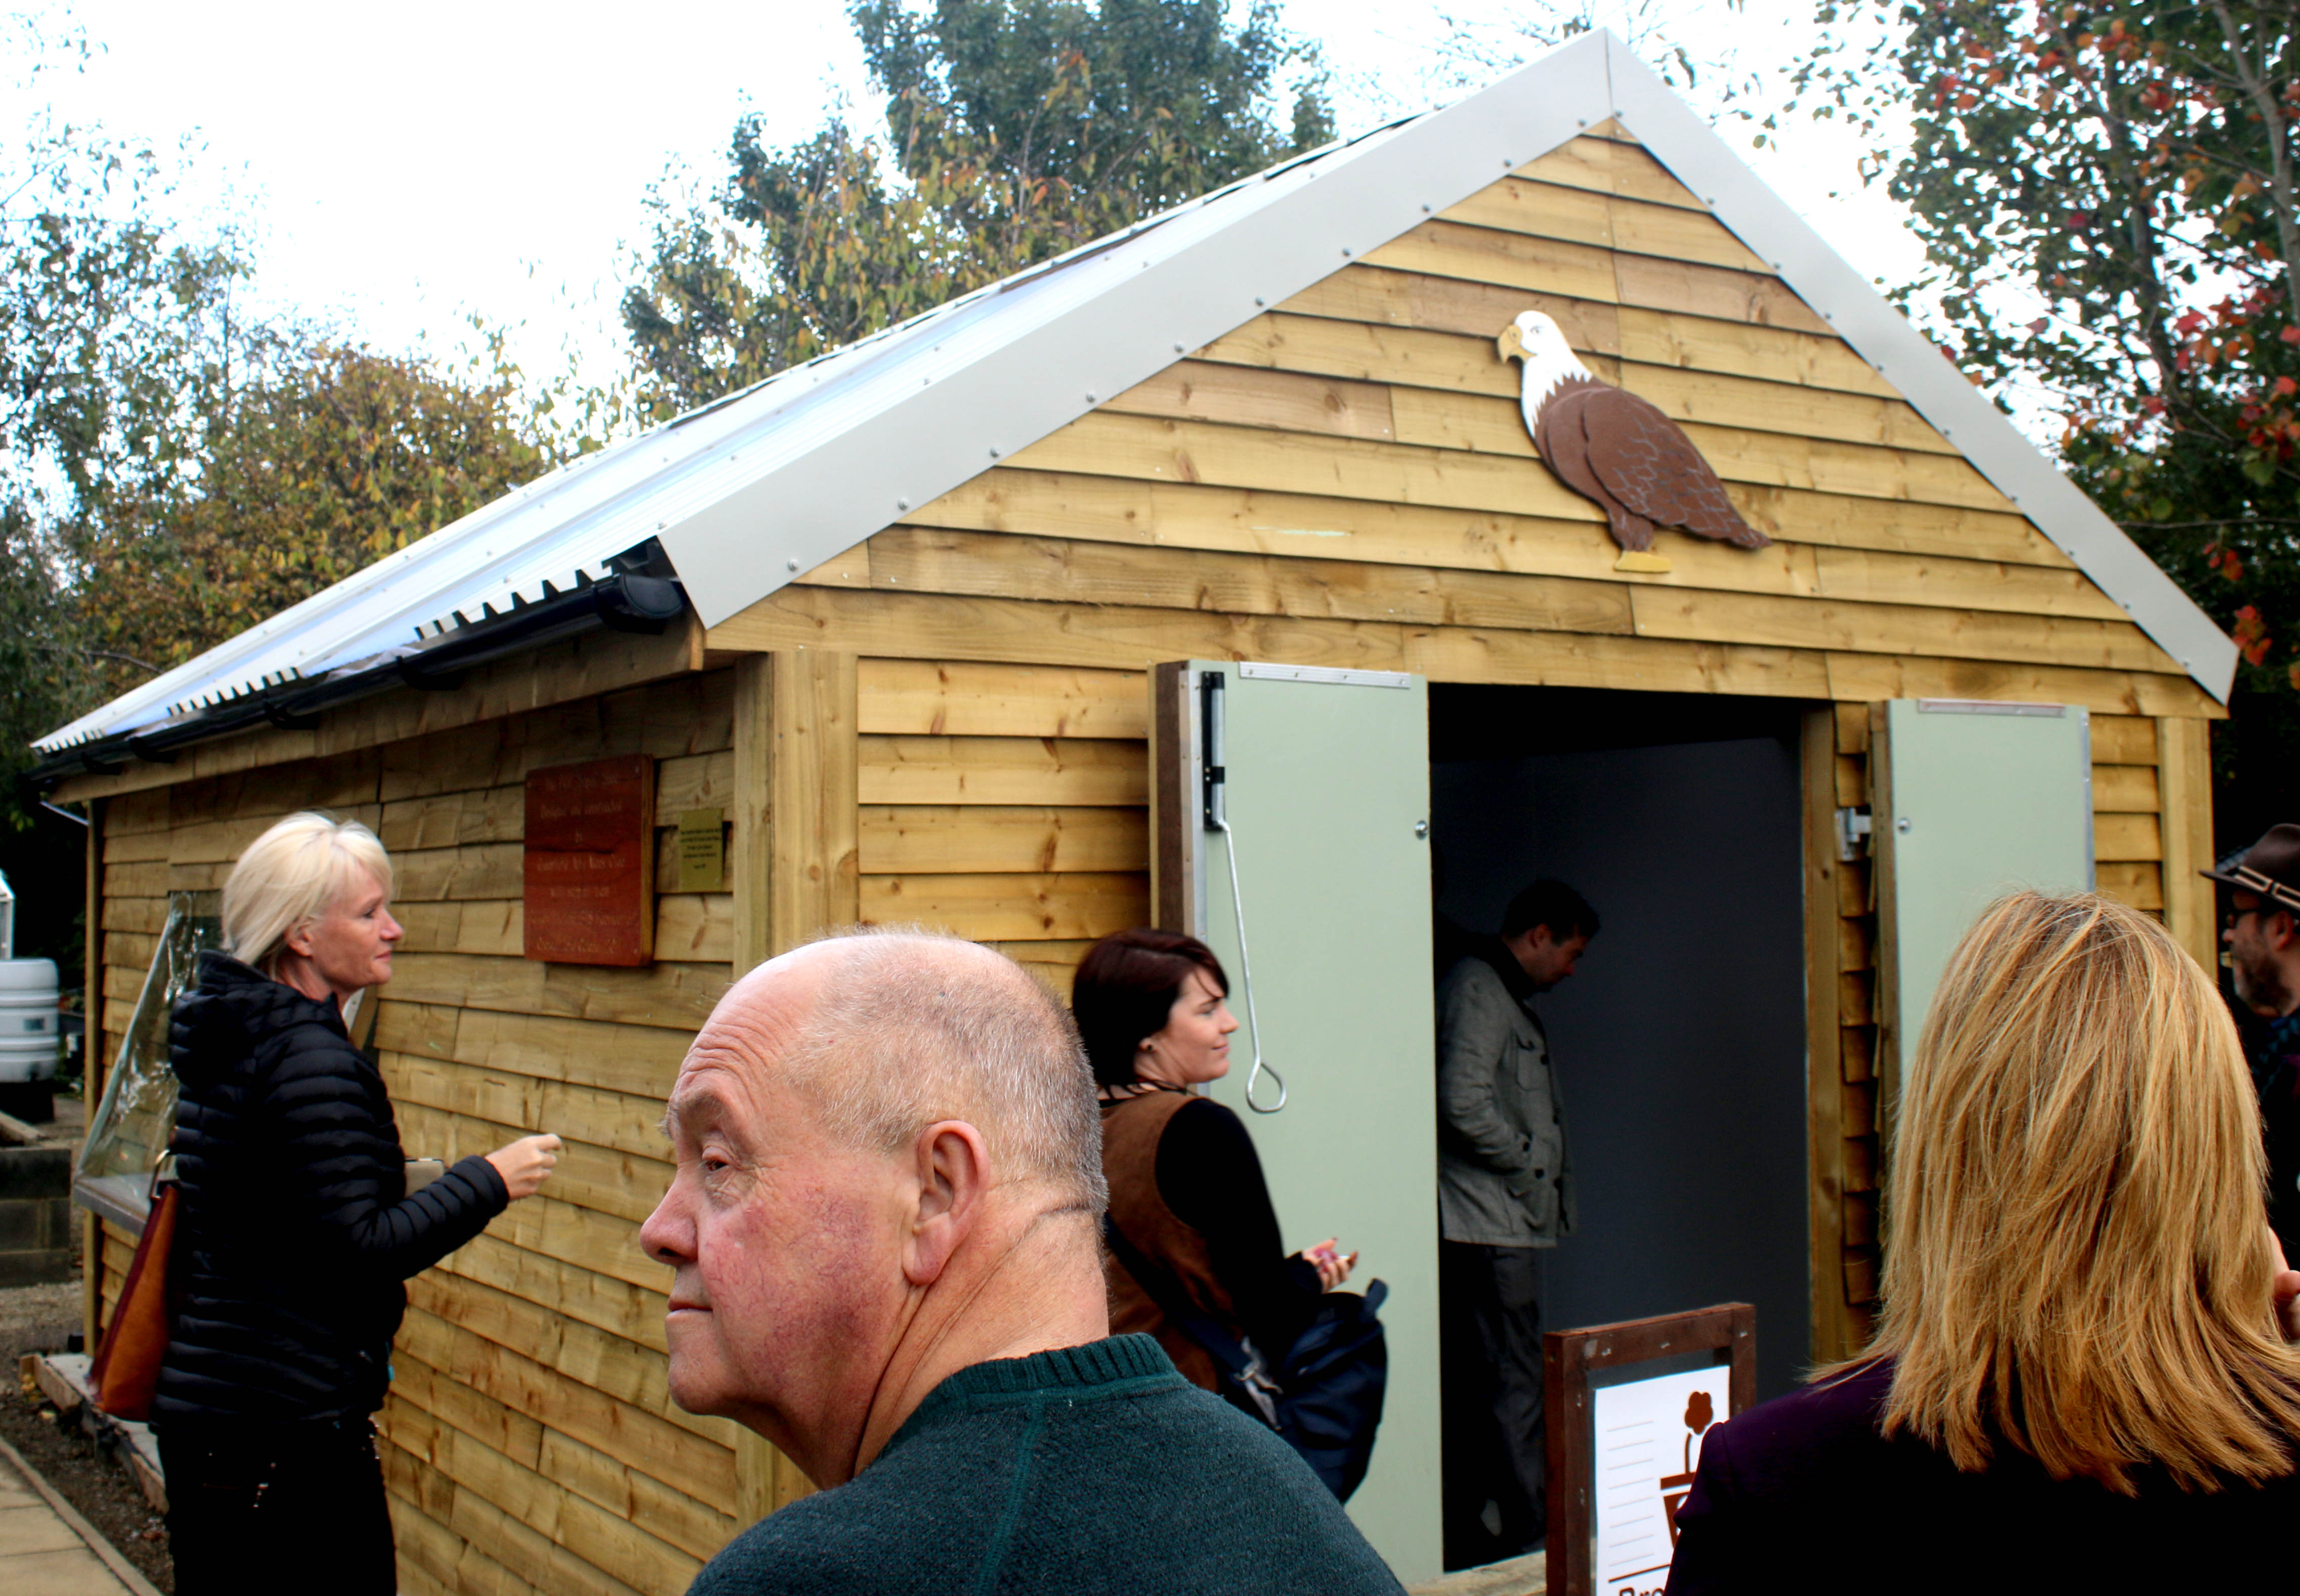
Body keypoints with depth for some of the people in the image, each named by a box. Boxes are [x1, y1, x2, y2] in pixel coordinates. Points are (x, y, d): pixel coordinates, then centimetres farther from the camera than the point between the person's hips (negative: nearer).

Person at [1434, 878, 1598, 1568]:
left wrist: (1550, 1178, 12)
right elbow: (1464, 1103, -23)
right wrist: (1529, 1163, -11)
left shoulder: (1505, 996, 21)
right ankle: (1529, 1538, -2)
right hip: (1490, 1227, -10)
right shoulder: (1477, 991, -11)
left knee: (1475, 1389, 12)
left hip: (1501, 1225, 10)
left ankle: (1469, 1539, 18)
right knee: (1514, 1388, -7)